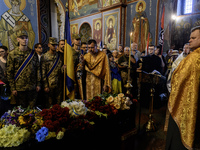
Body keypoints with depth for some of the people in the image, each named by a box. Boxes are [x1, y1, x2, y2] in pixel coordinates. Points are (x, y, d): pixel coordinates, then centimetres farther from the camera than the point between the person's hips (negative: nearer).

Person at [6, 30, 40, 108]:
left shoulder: (33, 53, 4)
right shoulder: (12, 54, -3)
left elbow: (37, 69, 6)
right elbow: (9, 72, -2)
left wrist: (38, 84, 2)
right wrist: (13, 88, -5)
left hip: (32, 87, 2)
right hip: (19, 88, -1)